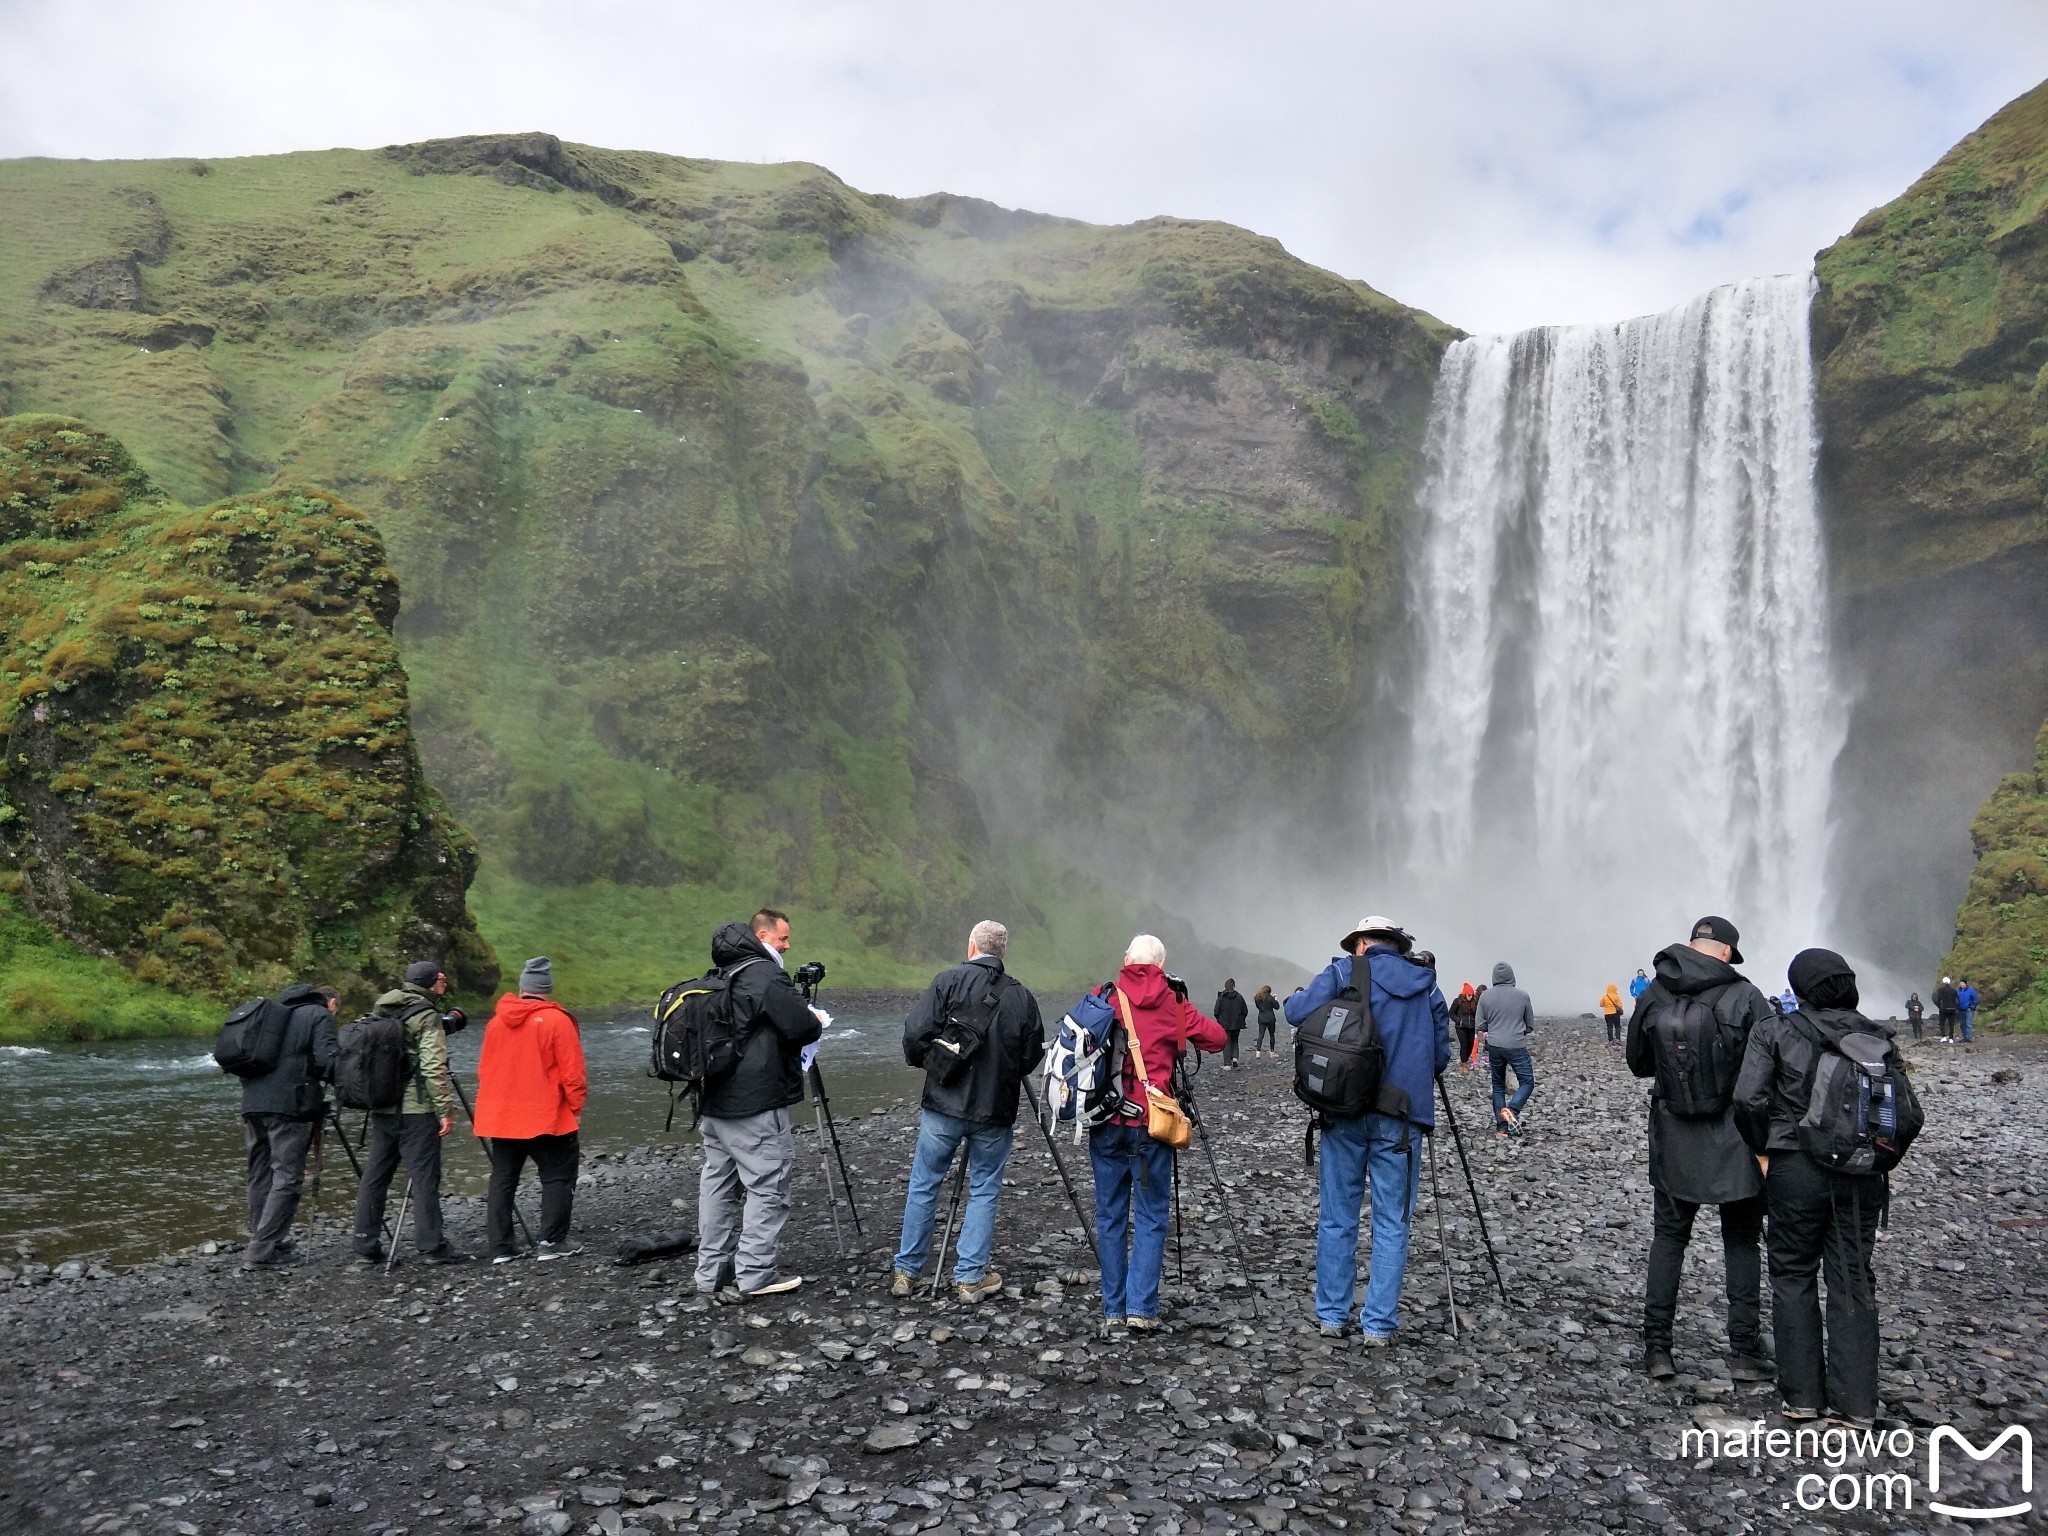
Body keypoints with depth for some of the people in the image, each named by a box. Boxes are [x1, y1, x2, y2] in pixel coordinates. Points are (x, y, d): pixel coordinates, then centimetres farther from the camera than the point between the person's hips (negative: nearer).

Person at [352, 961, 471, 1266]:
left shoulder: (382, 1012, 12)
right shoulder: (427, 1017, -11)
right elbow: (433, 1068, -18)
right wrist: (446, 1109, -15)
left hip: (382, 1108, 8)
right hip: (416, 1111, -7)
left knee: (374, 1175, 11)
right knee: (424, 1177, -2)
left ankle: (366, 1246, 15)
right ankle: (432, 1245, 1)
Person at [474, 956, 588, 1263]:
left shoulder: (497, 1020, 6)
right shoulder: (556, 1020, -11)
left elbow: (484, 1068, 15)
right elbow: (572, 1071, -12)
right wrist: (576, 1107, -1)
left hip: (500, 1116, 5)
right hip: (545, 1118, -5)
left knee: (502, 1178, 13)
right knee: (558, 1175, 6)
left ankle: (501, 1248, 13)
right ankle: (552, 1242, 2)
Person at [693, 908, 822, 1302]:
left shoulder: (724, 976, 14)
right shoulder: (766, 975, -14)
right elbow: (804, 1028, -18)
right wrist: (815, 1019, 4)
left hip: (715, 1104, 9)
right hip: (756, 1107, -9)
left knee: (718, 1187, 12)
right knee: (767, 1188, -1)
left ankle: (712, 1275, 18)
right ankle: (755, 1276, 2)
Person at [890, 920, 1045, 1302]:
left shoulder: (948, 981, -6)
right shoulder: (1022, 996, 1)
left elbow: (915, 1034, -11)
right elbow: (1032, 1056, 4)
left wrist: (922, 1061, 9)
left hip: (942, 1104, -1)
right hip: (995, 1112, 1)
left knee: (923, 1186, 12)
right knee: (984, 1191, 12)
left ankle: (907, 1271, 21)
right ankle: (970, 1278, 12)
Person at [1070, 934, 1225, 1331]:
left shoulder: (1101, 998, 2)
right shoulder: (1173, 1003, 0)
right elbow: (1216, 1039, 4)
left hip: (1106, 1123, 2)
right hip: (1150, 1123, -2)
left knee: (1110, 1216, 11)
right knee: (1151, 1216, 7)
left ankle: (1113, 1309, 14)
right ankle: (1142, 1307, 2)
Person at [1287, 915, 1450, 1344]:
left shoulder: (1345, 972, 1)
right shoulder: (1427, 986, 11)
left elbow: (1298, 1013, -10)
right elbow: (1441, 1056, 12)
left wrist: (1291, 1000, 13)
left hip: (1345, 1111, -1)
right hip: (1400, 1116, 1)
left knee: (1337, 1218, 9)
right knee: (1392, 1224, 6)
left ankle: (1331, 1316, 16)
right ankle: (1378, 1326, 6)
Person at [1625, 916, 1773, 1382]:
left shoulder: (1652, 996, -2)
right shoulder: (1744, 997, -12)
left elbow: (1638, 1064, 9)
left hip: (1673, 1138, 2)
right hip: (1734, 1140, -2)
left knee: (1668, 1236, 11)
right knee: (1741, 1241, 11)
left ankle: (1657, 1347, 11)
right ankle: (1745, 1350, 14)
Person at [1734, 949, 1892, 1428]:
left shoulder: (1774, 1032, -6)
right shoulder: (1875, 1036, 3)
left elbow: (1749, 1099, -15)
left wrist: (1762, 1151, -1)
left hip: (1795, 1168, -3)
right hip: (1861, 1173, 3)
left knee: (1794, 1277, 11)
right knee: (1853, 1281, 12)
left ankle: (1801, 1394, 17)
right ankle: (1855, 1401, 16)